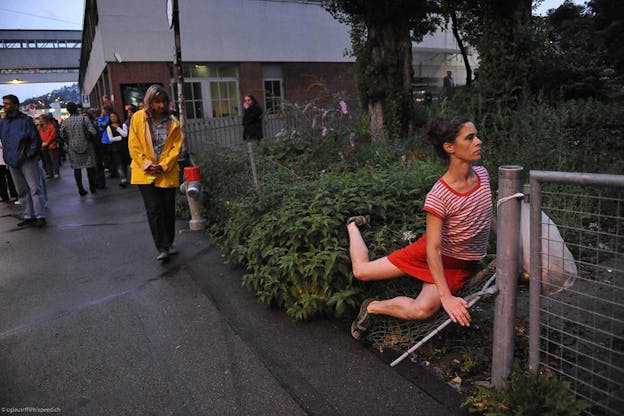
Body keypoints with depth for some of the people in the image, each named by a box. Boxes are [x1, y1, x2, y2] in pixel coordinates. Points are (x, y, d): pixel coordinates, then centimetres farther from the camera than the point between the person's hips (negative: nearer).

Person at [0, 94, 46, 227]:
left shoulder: (25, 120, -6)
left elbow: (36, 139, -8)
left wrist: (29, 154, -12)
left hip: (27, 161, -6)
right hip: (12, 162, 6)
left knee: (35, 188, -6)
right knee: (21, 191, 10)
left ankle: (40, 216, -3)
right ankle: (28, 216, 17)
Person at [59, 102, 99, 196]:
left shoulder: (65, 122, -1)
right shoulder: (84, 118, -8)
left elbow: (63, 136, 4)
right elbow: (93, 132, -14)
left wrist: (69, 143, 18)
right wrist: (93, 139, 5)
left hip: (73, 148, 2)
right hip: (86, 146, -1)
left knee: (77, 169, 9)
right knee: (90, 167, 9)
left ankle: (81, 189, 11)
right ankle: (92, 187, 14)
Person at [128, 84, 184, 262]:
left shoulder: (173, 122, 1)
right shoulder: (138, 118, -2)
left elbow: (176, 147, -1)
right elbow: (134, 145, -3)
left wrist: (163, 165, -12)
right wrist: (147, 165, -12)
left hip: (168, 172, 2)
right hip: (145, 172, -2)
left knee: (169, 209, 9)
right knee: (154, 209, -7)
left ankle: (169, 244, 24)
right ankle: (162, 248, -2)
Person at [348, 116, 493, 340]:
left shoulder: (483, 174, -10)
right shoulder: (438, 196, -28)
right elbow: (433, 249, -26)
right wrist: (446, 296, -29)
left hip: (461, 265, 4)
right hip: (433, 255, -3)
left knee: (423, 310, -24)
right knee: (361, 270, 2)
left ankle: (372, 307, 4)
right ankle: (353, 226, 32)